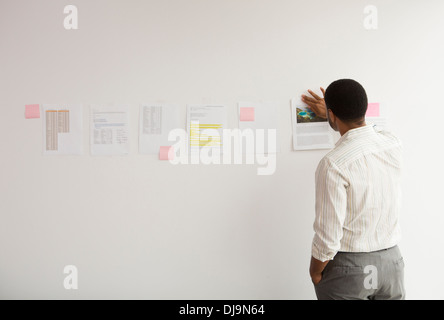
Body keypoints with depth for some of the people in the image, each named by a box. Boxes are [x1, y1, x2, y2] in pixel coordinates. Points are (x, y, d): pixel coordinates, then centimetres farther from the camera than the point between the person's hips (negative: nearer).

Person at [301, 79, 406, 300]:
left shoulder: (333, 165, -24)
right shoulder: (393, 144, -5)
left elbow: (328, 236, -21)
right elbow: (363, 135, 21)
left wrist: (315, 272, -3)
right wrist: (329, 114, 31)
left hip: (348, 267, -6)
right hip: (392, 260, 6)